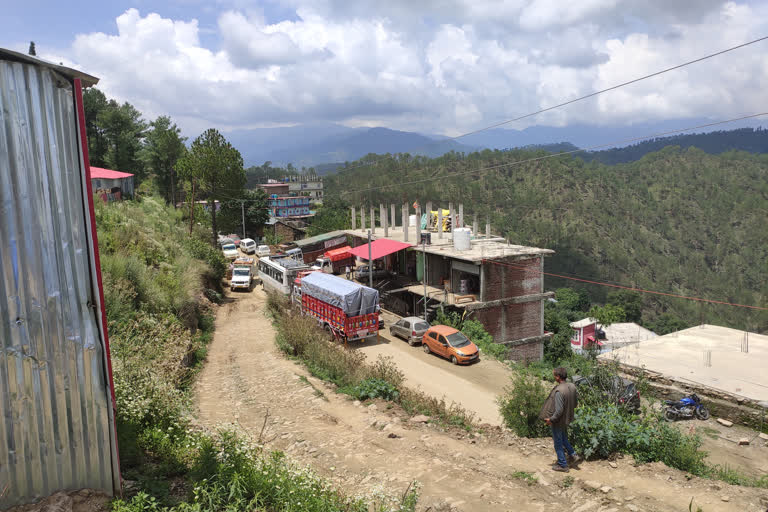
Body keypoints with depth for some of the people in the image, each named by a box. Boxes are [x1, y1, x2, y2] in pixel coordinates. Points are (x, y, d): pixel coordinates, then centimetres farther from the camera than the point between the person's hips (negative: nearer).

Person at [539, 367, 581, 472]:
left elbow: (559, 410, -29)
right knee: (563, 439, 30)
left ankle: (562, 465, 23)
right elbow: (575, 403, 7)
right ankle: (573, 455, 26)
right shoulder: (572, 386, -6)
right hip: (567, 418, 8)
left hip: (559, 420, -8)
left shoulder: (559, 391, -30)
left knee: (558, 442, 11)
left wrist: (551, 419, -16)